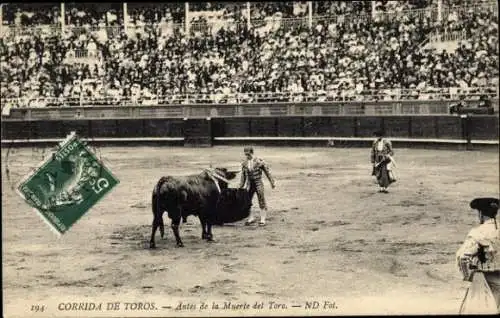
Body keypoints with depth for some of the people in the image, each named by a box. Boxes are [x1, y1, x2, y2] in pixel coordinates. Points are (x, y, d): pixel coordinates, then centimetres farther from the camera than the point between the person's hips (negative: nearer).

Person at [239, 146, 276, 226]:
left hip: (258, 183, -4)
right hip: (249, 184, 4)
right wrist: (241, 187, 16)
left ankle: (263, 220, 9)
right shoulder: (244, 164, 5)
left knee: (262, 202, 0)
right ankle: (251, 218, 18)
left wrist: (272, 182, -3)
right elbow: (243, 176, 15)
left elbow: (267, 171, -3)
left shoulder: (259, 161, -8)